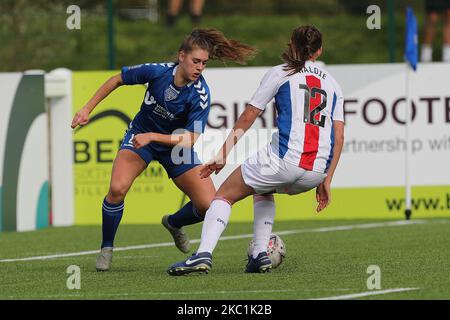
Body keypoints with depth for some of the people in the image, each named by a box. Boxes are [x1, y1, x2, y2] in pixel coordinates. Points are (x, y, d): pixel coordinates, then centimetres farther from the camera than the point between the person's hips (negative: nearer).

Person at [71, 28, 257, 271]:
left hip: (176, 144, 0)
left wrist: (152, 136, -35)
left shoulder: (200, 94, -26)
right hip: (141, 134, 0)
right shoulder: (157, 71, -23)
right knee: (117, 189, -27)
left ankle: (173, 223, 24)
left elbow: (190, 139, -27)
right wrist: (87, 109, -4)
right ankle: (106, 249, -3)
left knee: (209, 205, -11)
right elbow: (117, 80, -5)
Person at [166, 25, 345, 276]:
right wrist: (326, 181, 17)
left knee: (225, 195, 8)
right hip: (318, 169, 5)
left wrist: (223, 155, 9)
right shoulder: (332, 83, 20)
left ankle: (204, 254, -15)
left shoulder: (280, 74, 9)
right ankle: (261, 255, 19)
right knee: (264, 190, 34)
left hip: (285, 159, -5)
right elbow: (339, 137, 13)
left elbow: (247, 119, 6)